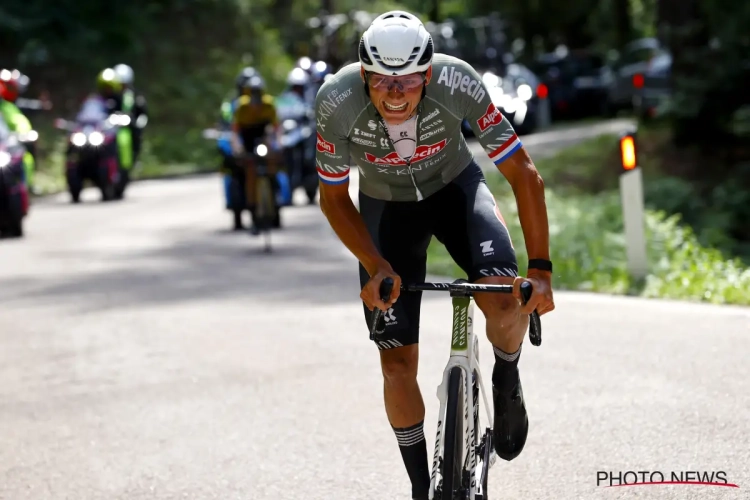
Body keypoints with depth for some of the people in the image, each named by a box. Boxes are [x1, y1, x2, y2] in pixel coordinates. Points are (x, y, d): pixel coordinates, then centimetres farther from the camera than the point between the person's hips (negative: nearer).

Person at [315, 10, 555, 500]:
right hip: (386, 206, 1)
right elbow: (333, 197, -15)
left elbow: (524, 174, -25)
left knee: (505, 303, -27)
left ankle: (507, 383, 7)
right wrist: (375, 267, -26)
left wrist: (540, 268, -29)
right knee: (398, 362, -2)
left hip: (455, 187, -1)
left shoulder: (457, 82, -34)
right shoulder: (338, 101, -32)